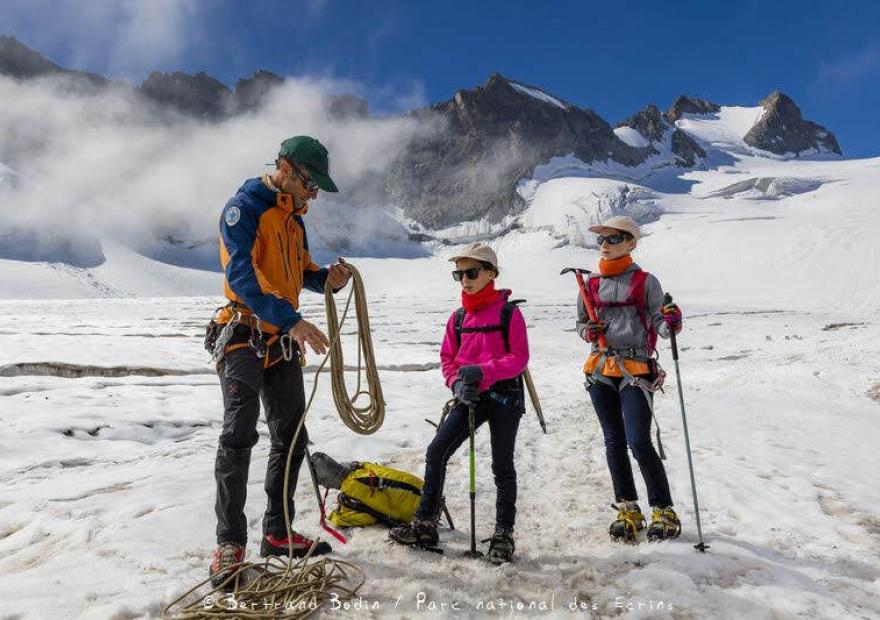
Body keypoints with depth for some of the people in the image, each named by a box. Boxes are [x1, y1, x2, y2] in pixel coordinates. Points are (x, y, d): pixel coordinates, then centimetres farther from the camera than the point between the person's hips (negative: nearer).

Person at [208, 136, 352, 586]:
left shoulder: (293, 219, 16)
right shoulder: (243, 208, -9)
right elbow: (242, 276, -22)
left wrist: (328, 278, -2)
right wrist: (292, 320, -31)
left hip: (283, 343, 8)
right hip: (245, 338, -8)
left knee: (291, 439, 10)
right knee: (239, 437, -9)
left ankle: (277, 532, 21)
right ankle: (230, 543, 3)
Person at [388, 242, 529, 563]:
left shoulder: (508, 312, -6)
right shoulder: (458, 317, 9)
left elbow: (519, 358, -10)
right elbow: (447, 358, 12)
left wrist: (482, 371, -23)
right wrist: (457, 383, -8)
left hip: (504, 396, -5)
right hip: (470, 397, 5)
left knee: (502, 466, 3)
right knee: (436, 452, -3)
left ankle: (504, 534, 18)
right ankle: (425, 524, 9)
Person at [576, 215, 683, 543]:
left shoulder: (645, 282, -1)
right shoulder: (591, 284, 11)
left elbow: (658, 321, -8)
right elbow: (581, 322, 20)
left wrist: (671, 321, -31)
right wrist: (587, 331, -2)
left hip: (636, 371, -4)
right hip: (600, 371, 5)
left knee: (639, 443, -11)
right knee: (614, 442, 10)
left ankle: (664, 512, 6)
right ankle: (628, 510, 23)